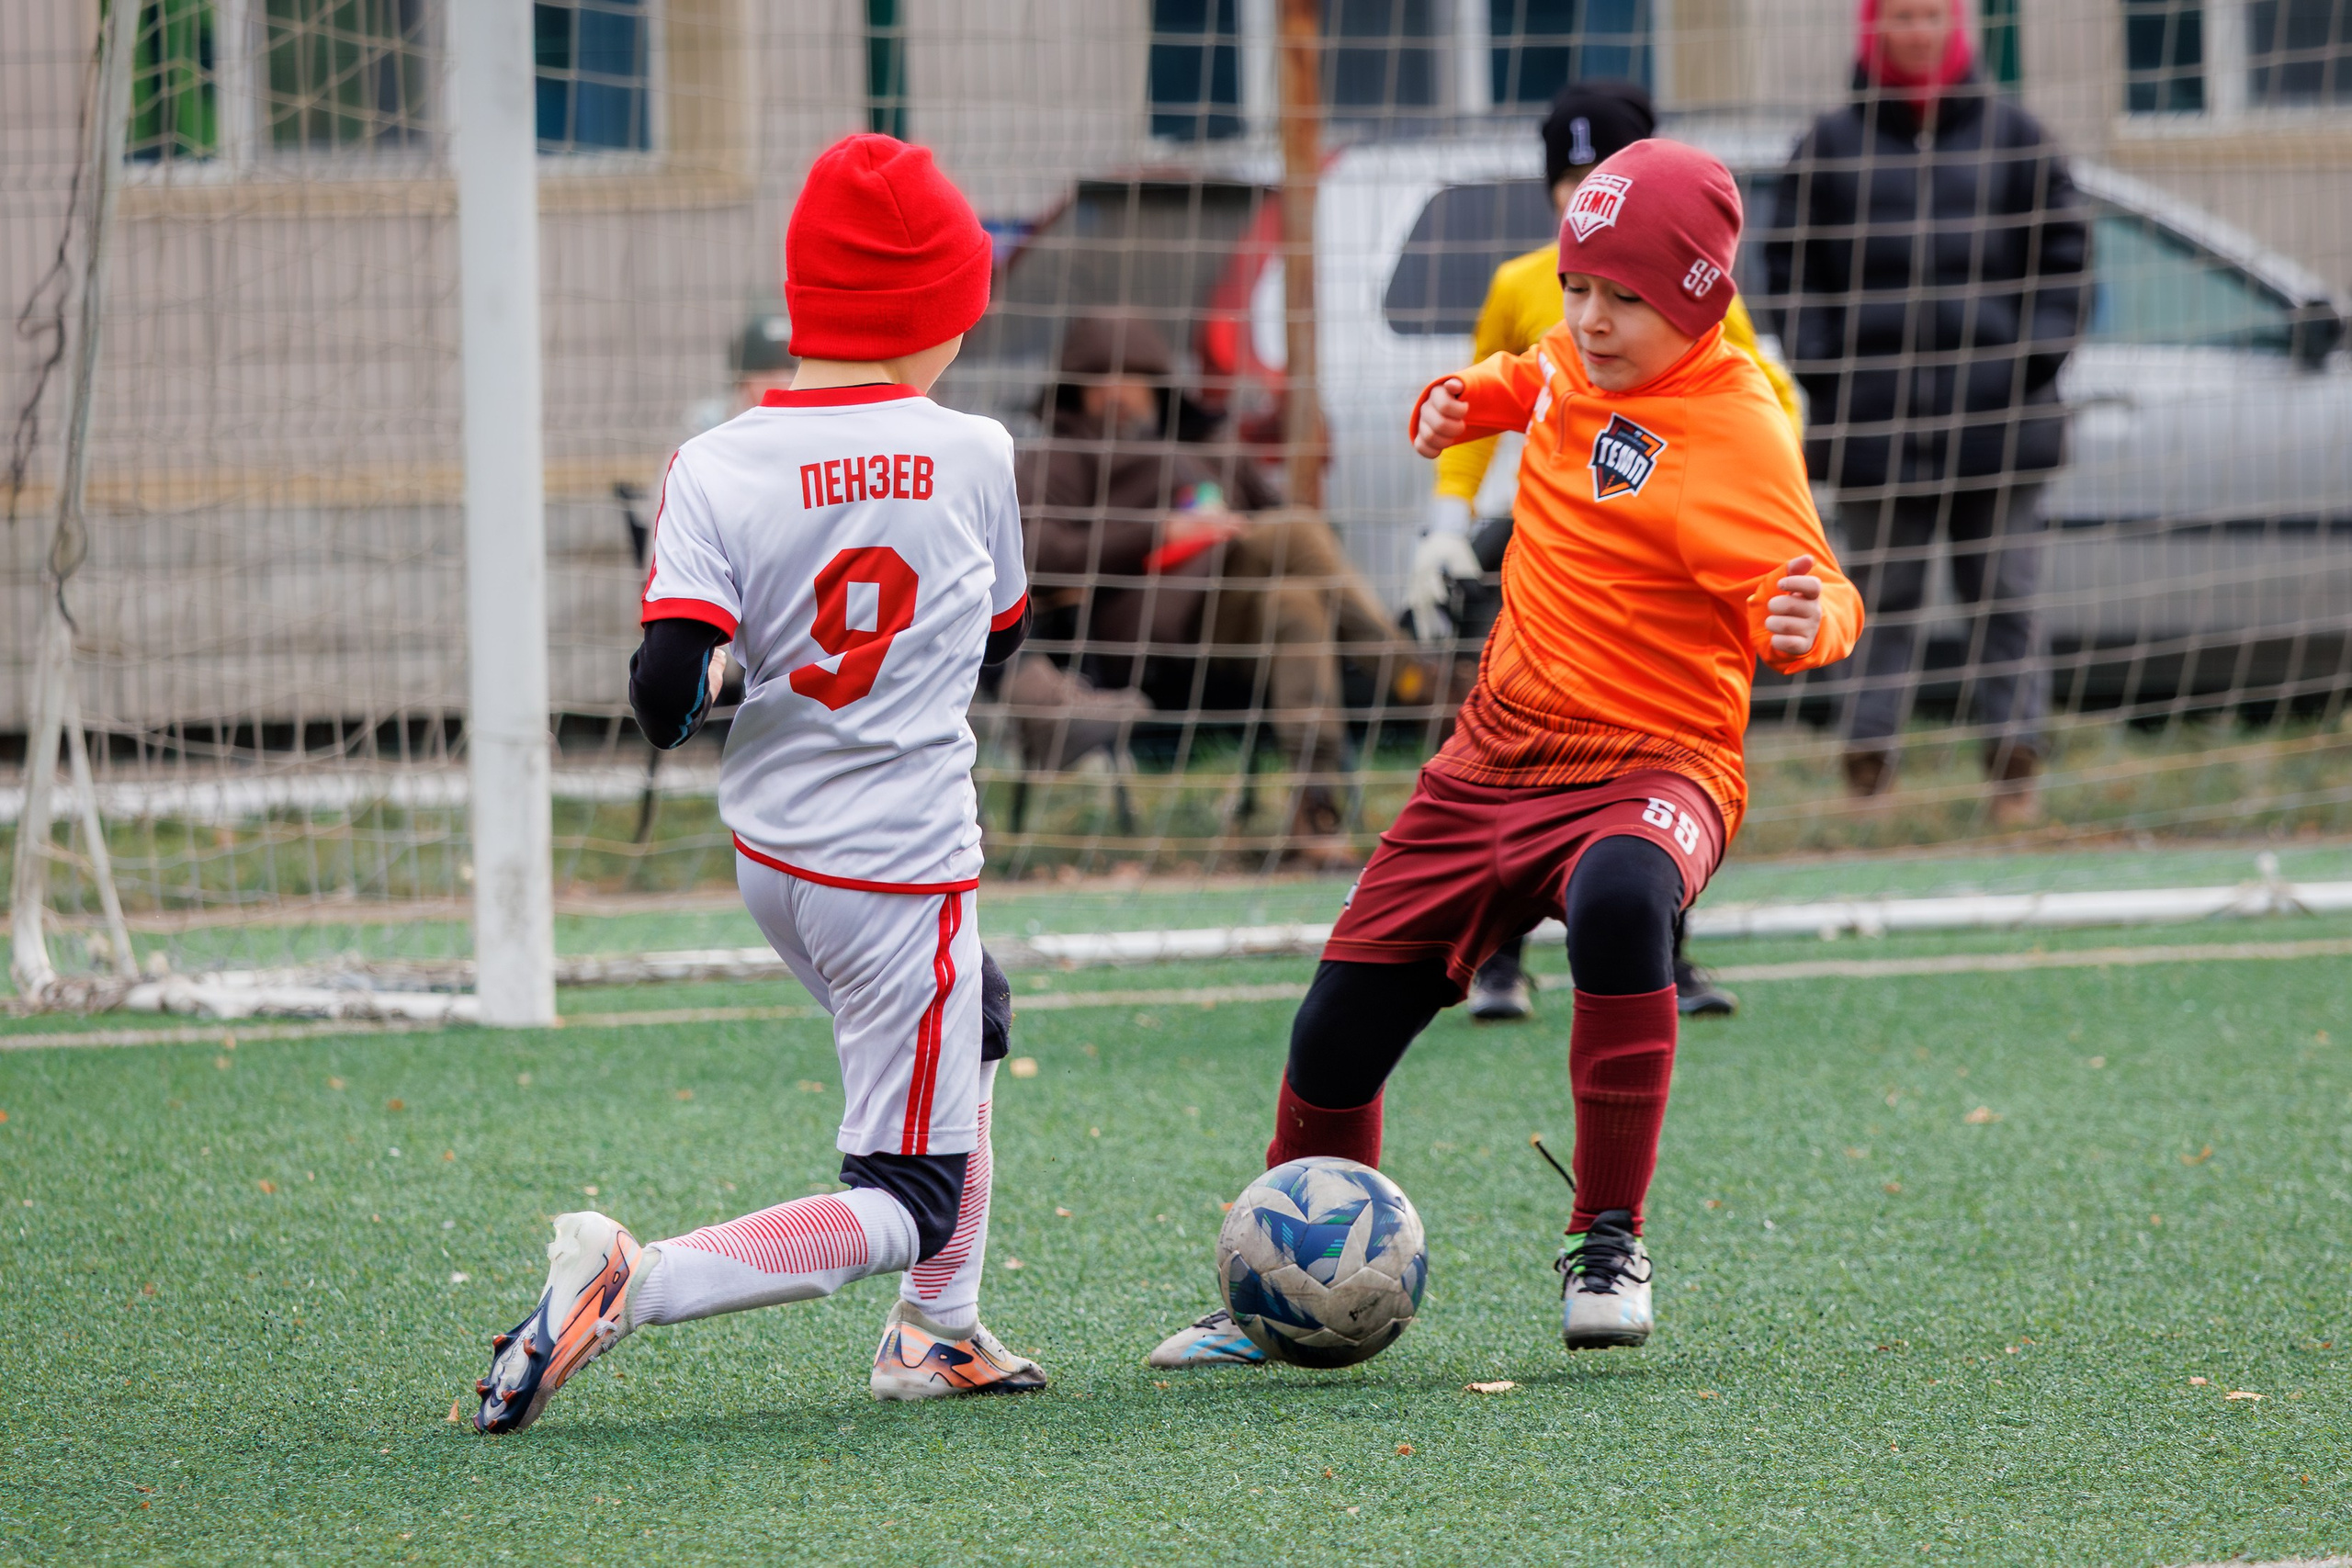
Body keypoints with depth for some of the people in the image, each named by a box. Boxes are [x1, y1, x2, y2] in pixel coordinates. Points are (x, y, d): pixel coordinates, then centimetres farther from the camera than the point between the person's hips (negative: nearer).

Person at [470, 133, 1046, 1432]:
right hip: (900, 874, -5)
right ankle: (625, 1285, -22)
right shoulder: (972, 456, -10)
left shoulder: (717, 471, -10)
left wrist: (663, 688, 3)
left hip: (769, 846, 5)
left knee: (973, 1023, 32)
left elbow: (664, 700, -19)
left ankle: (937, 1330, 32)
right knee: (913, 1203, -2)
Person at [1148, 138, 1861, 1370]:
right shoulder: (1572, 360, 5)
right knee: (1338, 1033, 7)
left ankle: (1608, 1246, -28)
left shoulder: (1735, 434, -18)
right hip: (1495, 756, 7)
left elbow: (1809, 592, -27)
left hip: (1648, 768, -7)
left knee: (1617, 902, -42)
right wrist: (1467, 398, 10)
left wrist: (1806, 622, -50)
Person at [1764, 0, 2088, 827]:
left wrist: (2033, 358, -3)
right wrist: (1822, 370, -3)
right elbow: (1790, 263, 8)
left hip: (1992, 417, 0)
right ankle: (1868, 768, 3)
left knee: (2004, 599, 1)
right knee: (1883, 600, 2)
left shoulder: (2007, 133, 6)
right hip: (1873, 415, 0)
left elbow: (2063, 248, 9)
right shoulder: (1834, 142, 5)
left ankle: (2014, 766, 4)